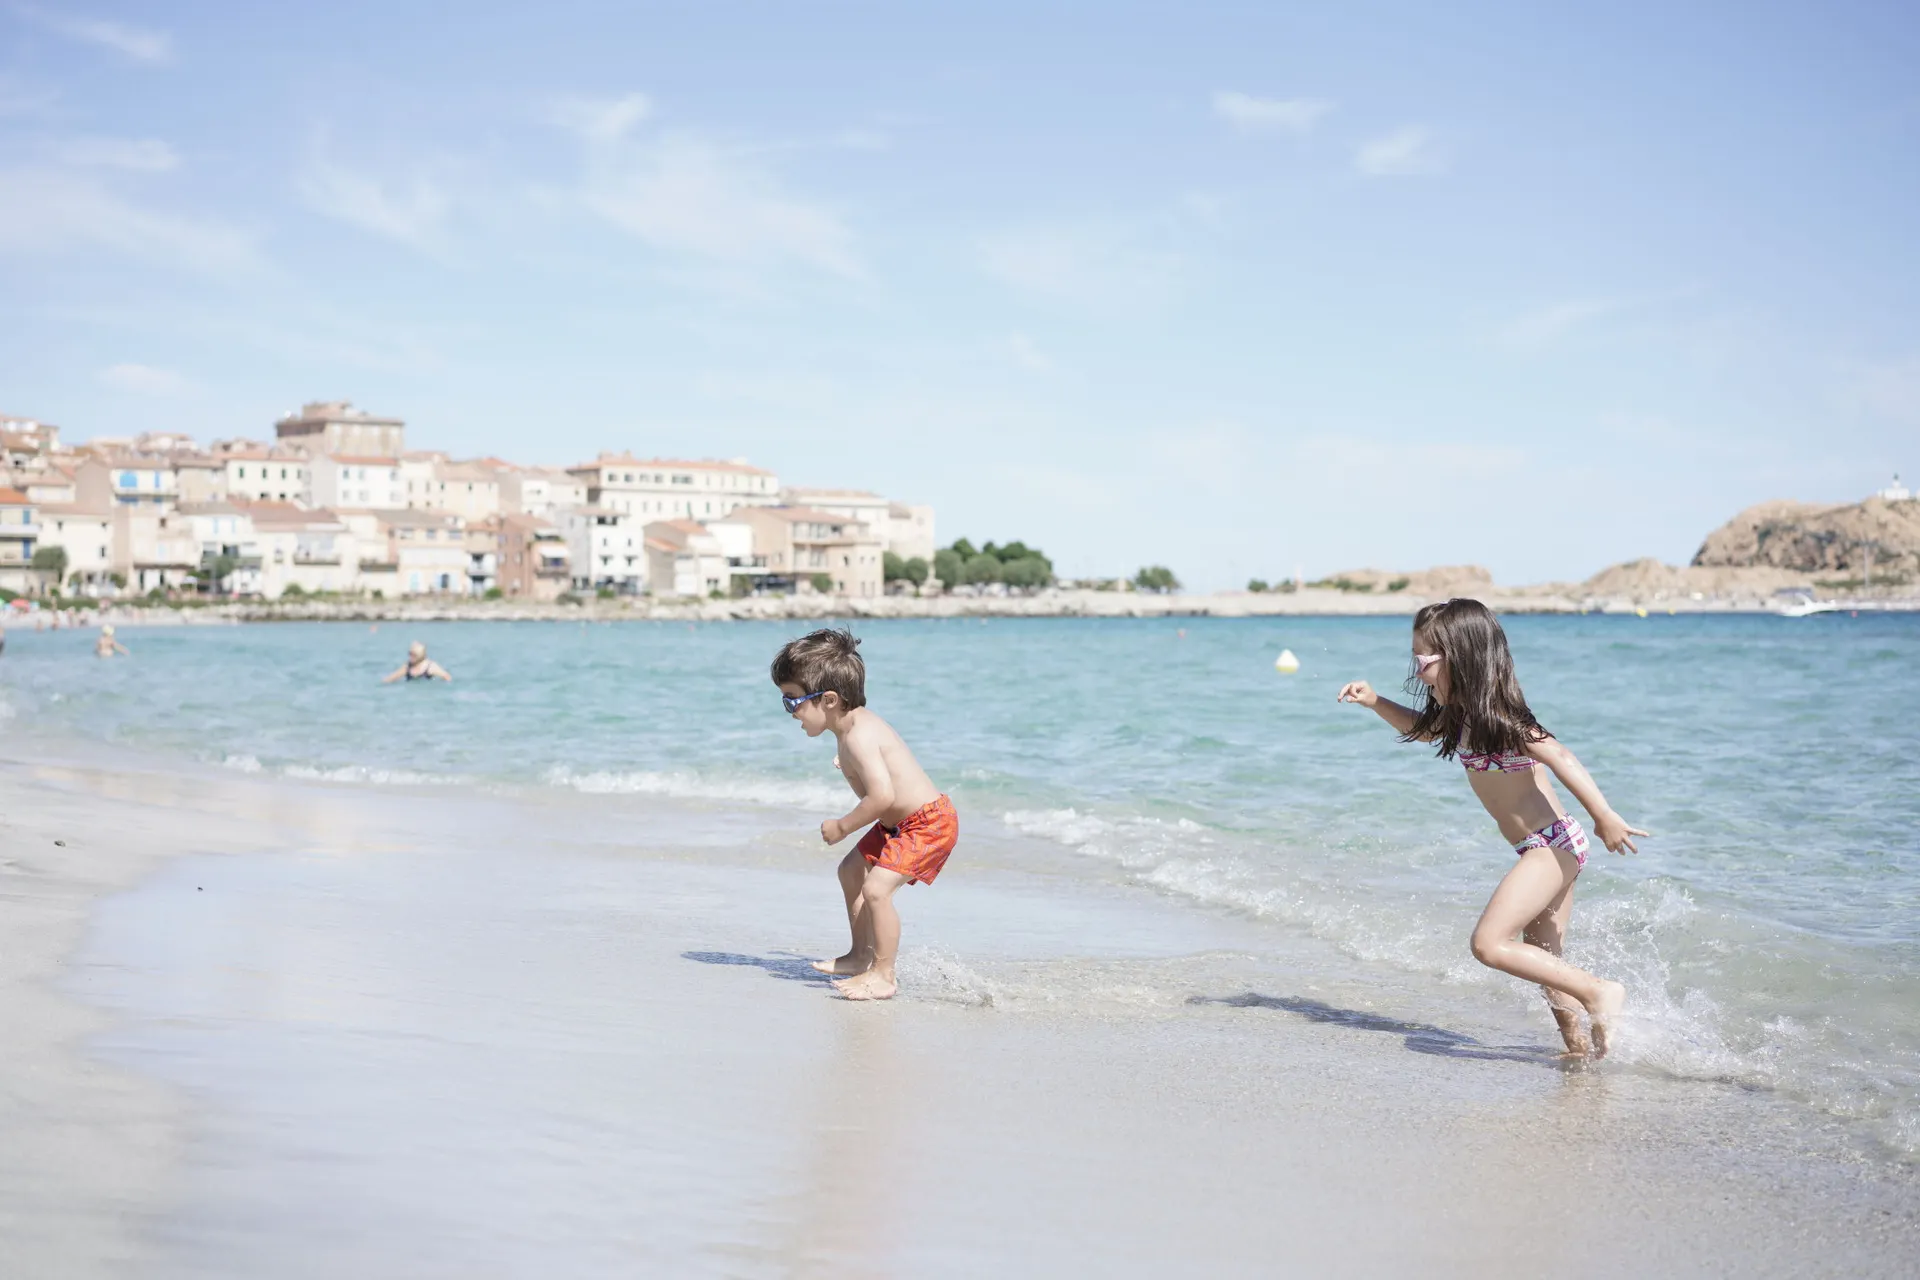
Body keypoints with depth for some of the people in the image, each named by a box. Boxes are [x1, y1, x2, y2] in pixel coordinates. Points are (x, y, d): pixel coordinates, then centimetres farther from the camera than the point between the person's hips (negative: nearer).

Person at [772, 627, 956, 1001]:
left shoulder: (858, 738, -26)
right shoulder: (859, 723, 4)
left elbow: (882, 795, -34)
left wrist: (842, 827, -23)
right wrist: (851, 763, 23)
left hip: (928, 822, -12)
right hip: (899, 823, 12)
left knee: (876, 887, -22)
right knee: (851, 870, 20)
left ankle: (883, 975, -10)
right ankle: (862, 956, 32)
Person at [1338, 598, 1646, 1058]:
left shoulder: (1495, 718, -18)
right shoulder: (1462, 716, 10)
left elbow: (1559, 757, -25)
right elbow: (1424, 728, 30)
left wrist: (1604, 817, -29)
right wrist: (1375, 703, 17)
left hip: (1550, 845, -10)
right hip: (1547, 849, 10)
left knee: (1489, 943, -16)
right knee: (1542, 959, 14)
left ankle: (1599, 992, -11)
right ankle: (1581, 1049, 21)